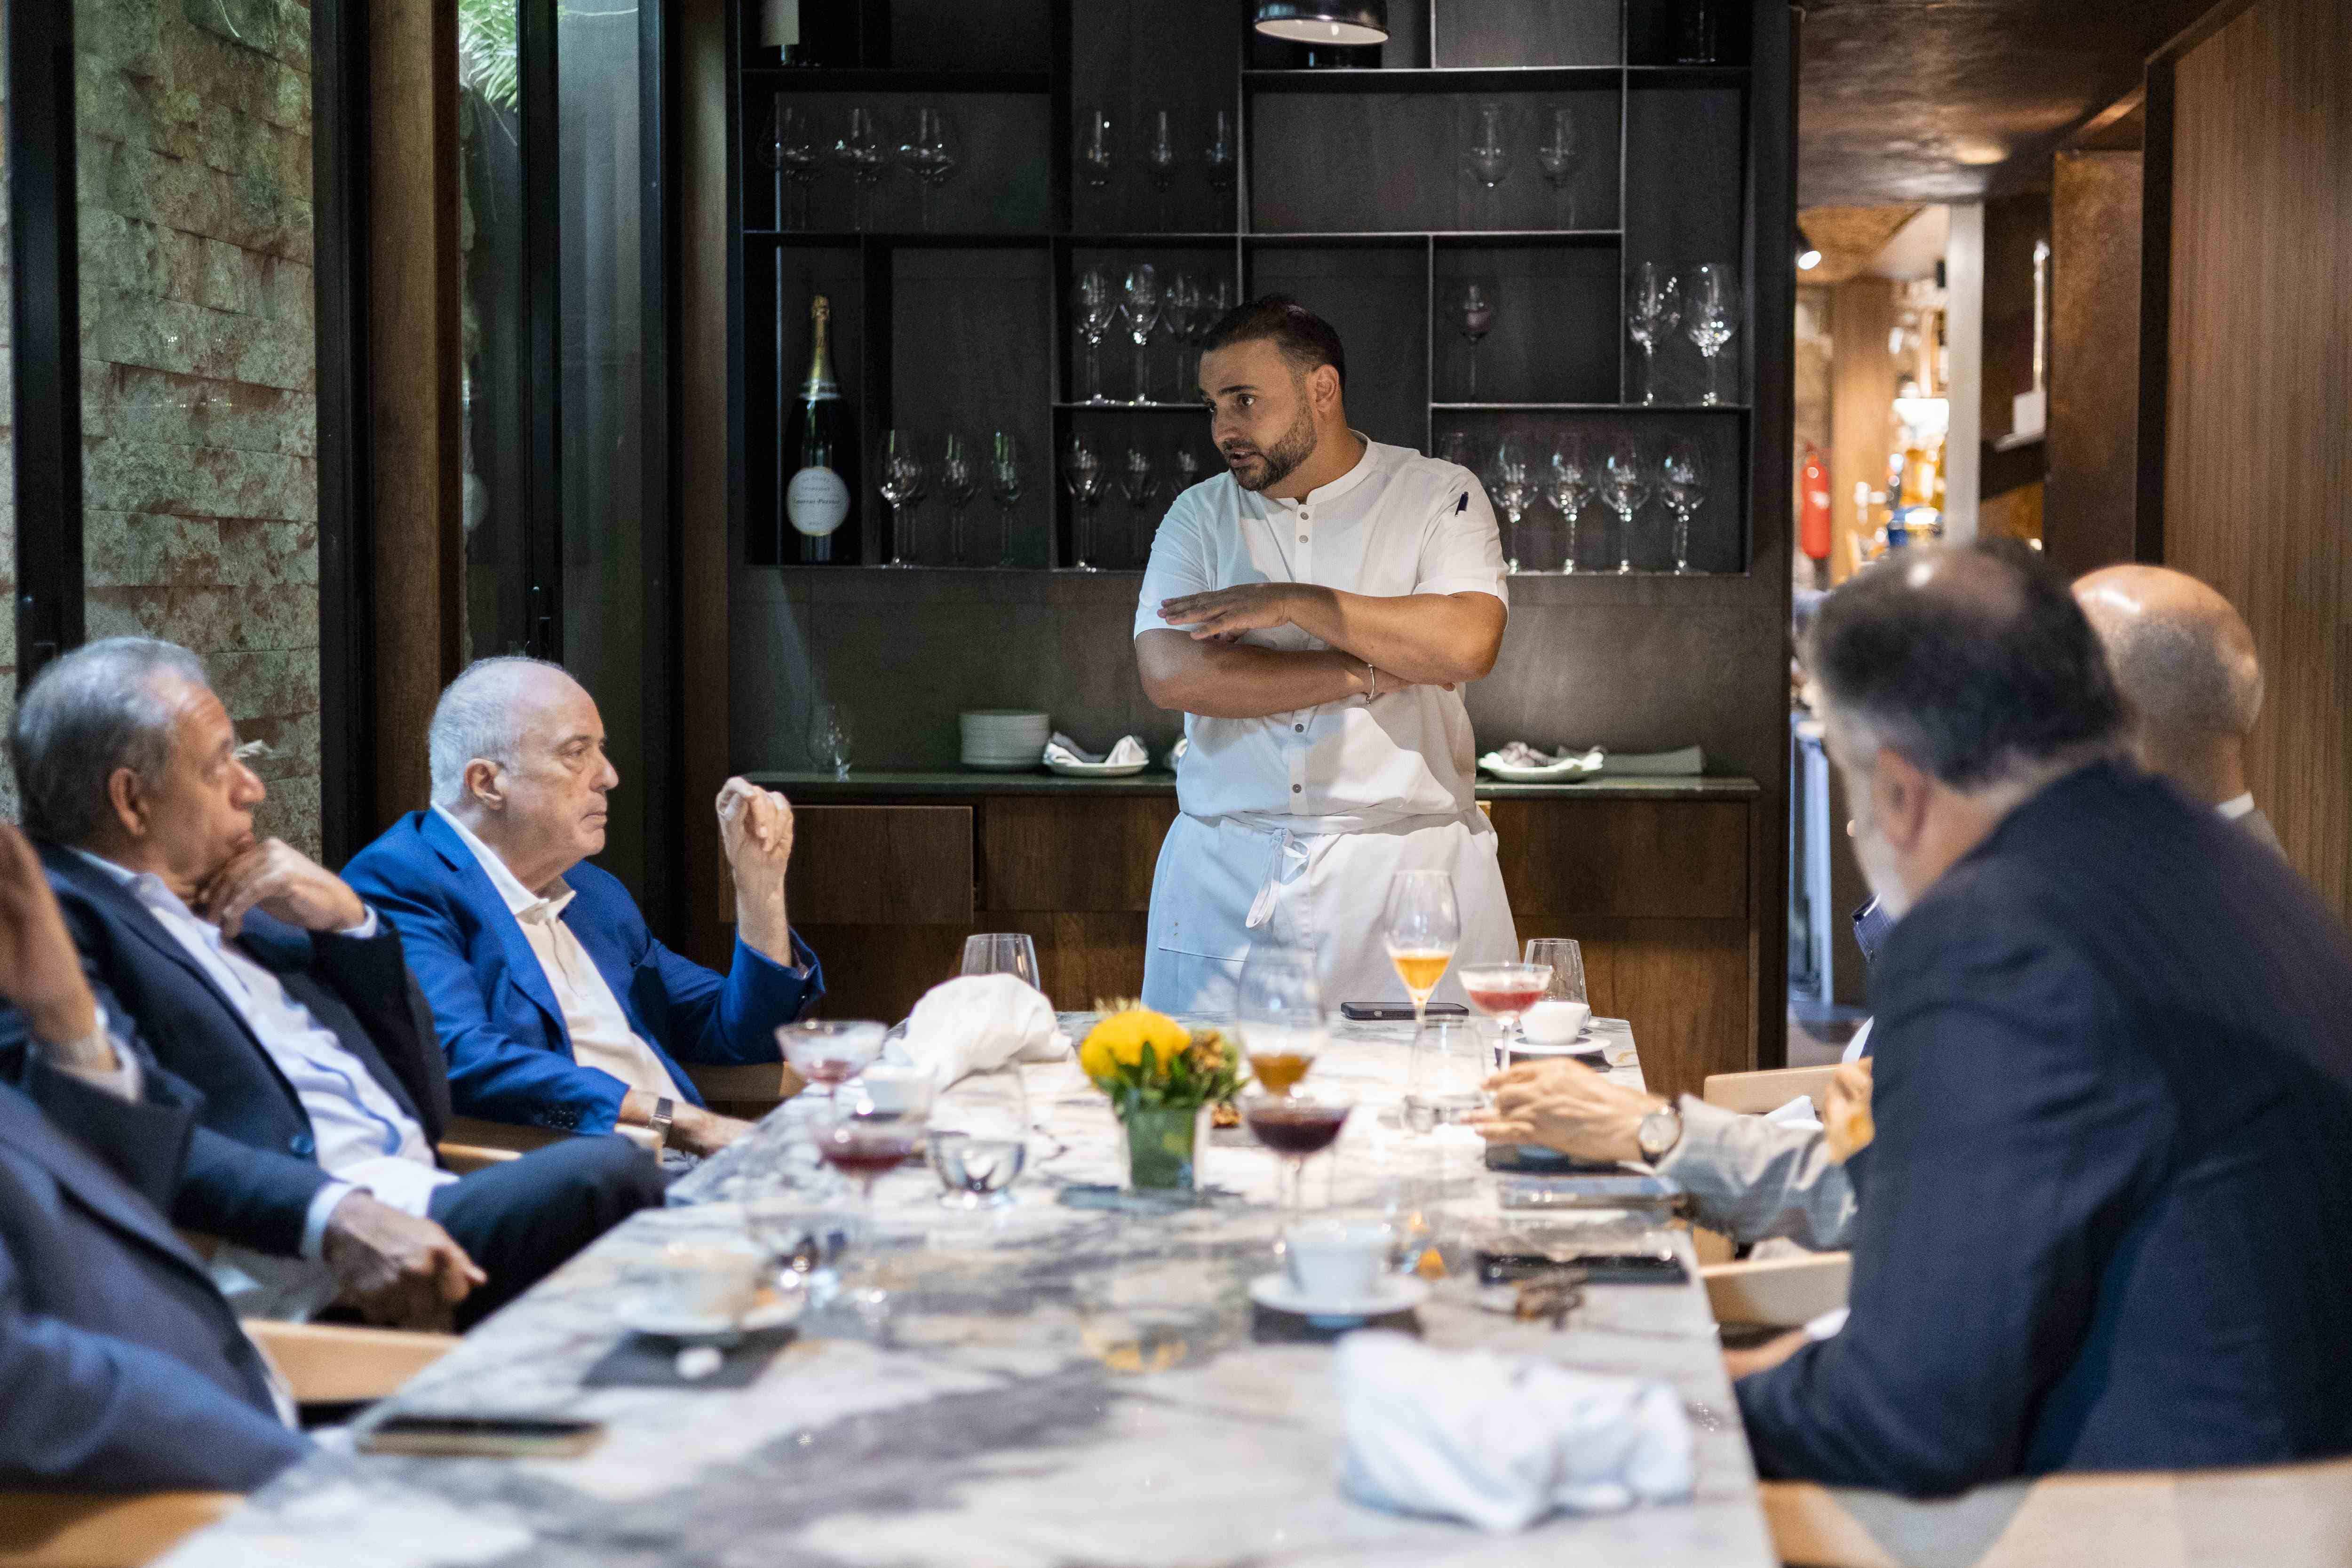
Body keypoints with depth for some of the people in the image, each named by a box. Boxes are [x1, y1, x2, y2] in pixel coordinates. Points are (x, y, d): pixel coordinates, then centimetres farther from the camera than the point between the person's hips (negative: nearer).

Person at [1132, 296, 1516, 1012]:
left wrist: (1292, 602, -13)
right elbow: (1170, 674, -8)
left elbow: (1467, 644, -15)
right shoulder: (1200, 515, 8)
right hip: (1227, 873, 2)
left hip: (1403, 868, -2)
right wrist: (1368, 675, -12)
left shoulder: (1437, 495, 2)